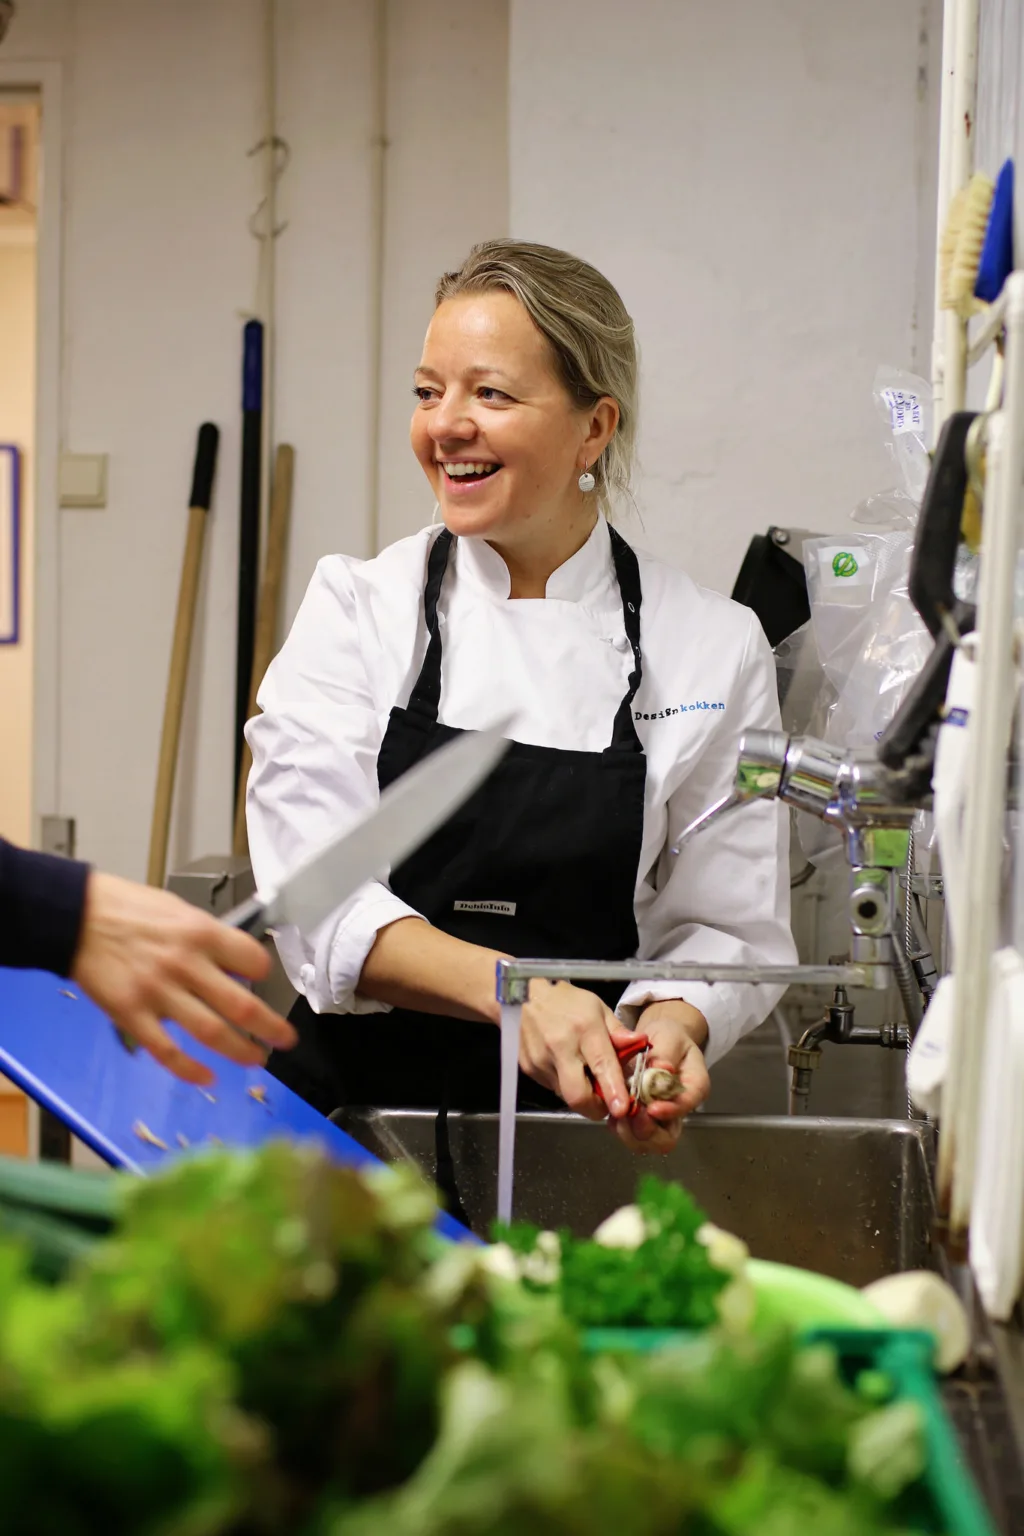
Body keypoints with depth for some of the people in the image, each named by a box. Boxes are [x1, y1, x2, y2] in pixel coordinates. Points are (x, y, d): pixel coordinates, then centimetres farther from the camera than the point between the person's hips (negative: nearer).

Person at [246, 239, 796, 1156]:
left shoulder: (715, 646, 3)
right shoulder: (355, 607, 3)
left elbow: (731, 926, 7)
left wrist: (674, 1027, -16)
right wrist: (513, 990, -22)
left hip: (576, 1118, 0)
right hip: (353, 1098, 0)